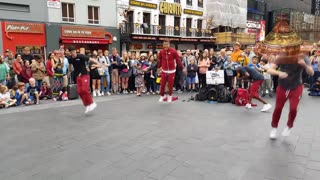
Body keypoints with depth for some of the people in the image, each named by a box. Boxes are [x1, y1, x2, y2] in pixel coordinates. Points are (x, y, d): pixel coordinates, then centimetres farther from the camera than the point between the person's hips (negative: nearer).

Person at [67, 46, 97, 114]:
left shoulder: (81, 56, -14)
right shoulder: (70, 59, 3)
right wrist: (69, 71, 38)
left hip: (85, 75, -6)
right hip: (78, 76, 6)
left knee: (84, 90, -18)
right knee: (79, 91, -2)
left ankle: (92, 103, -1)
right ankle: (87, 105, 11)